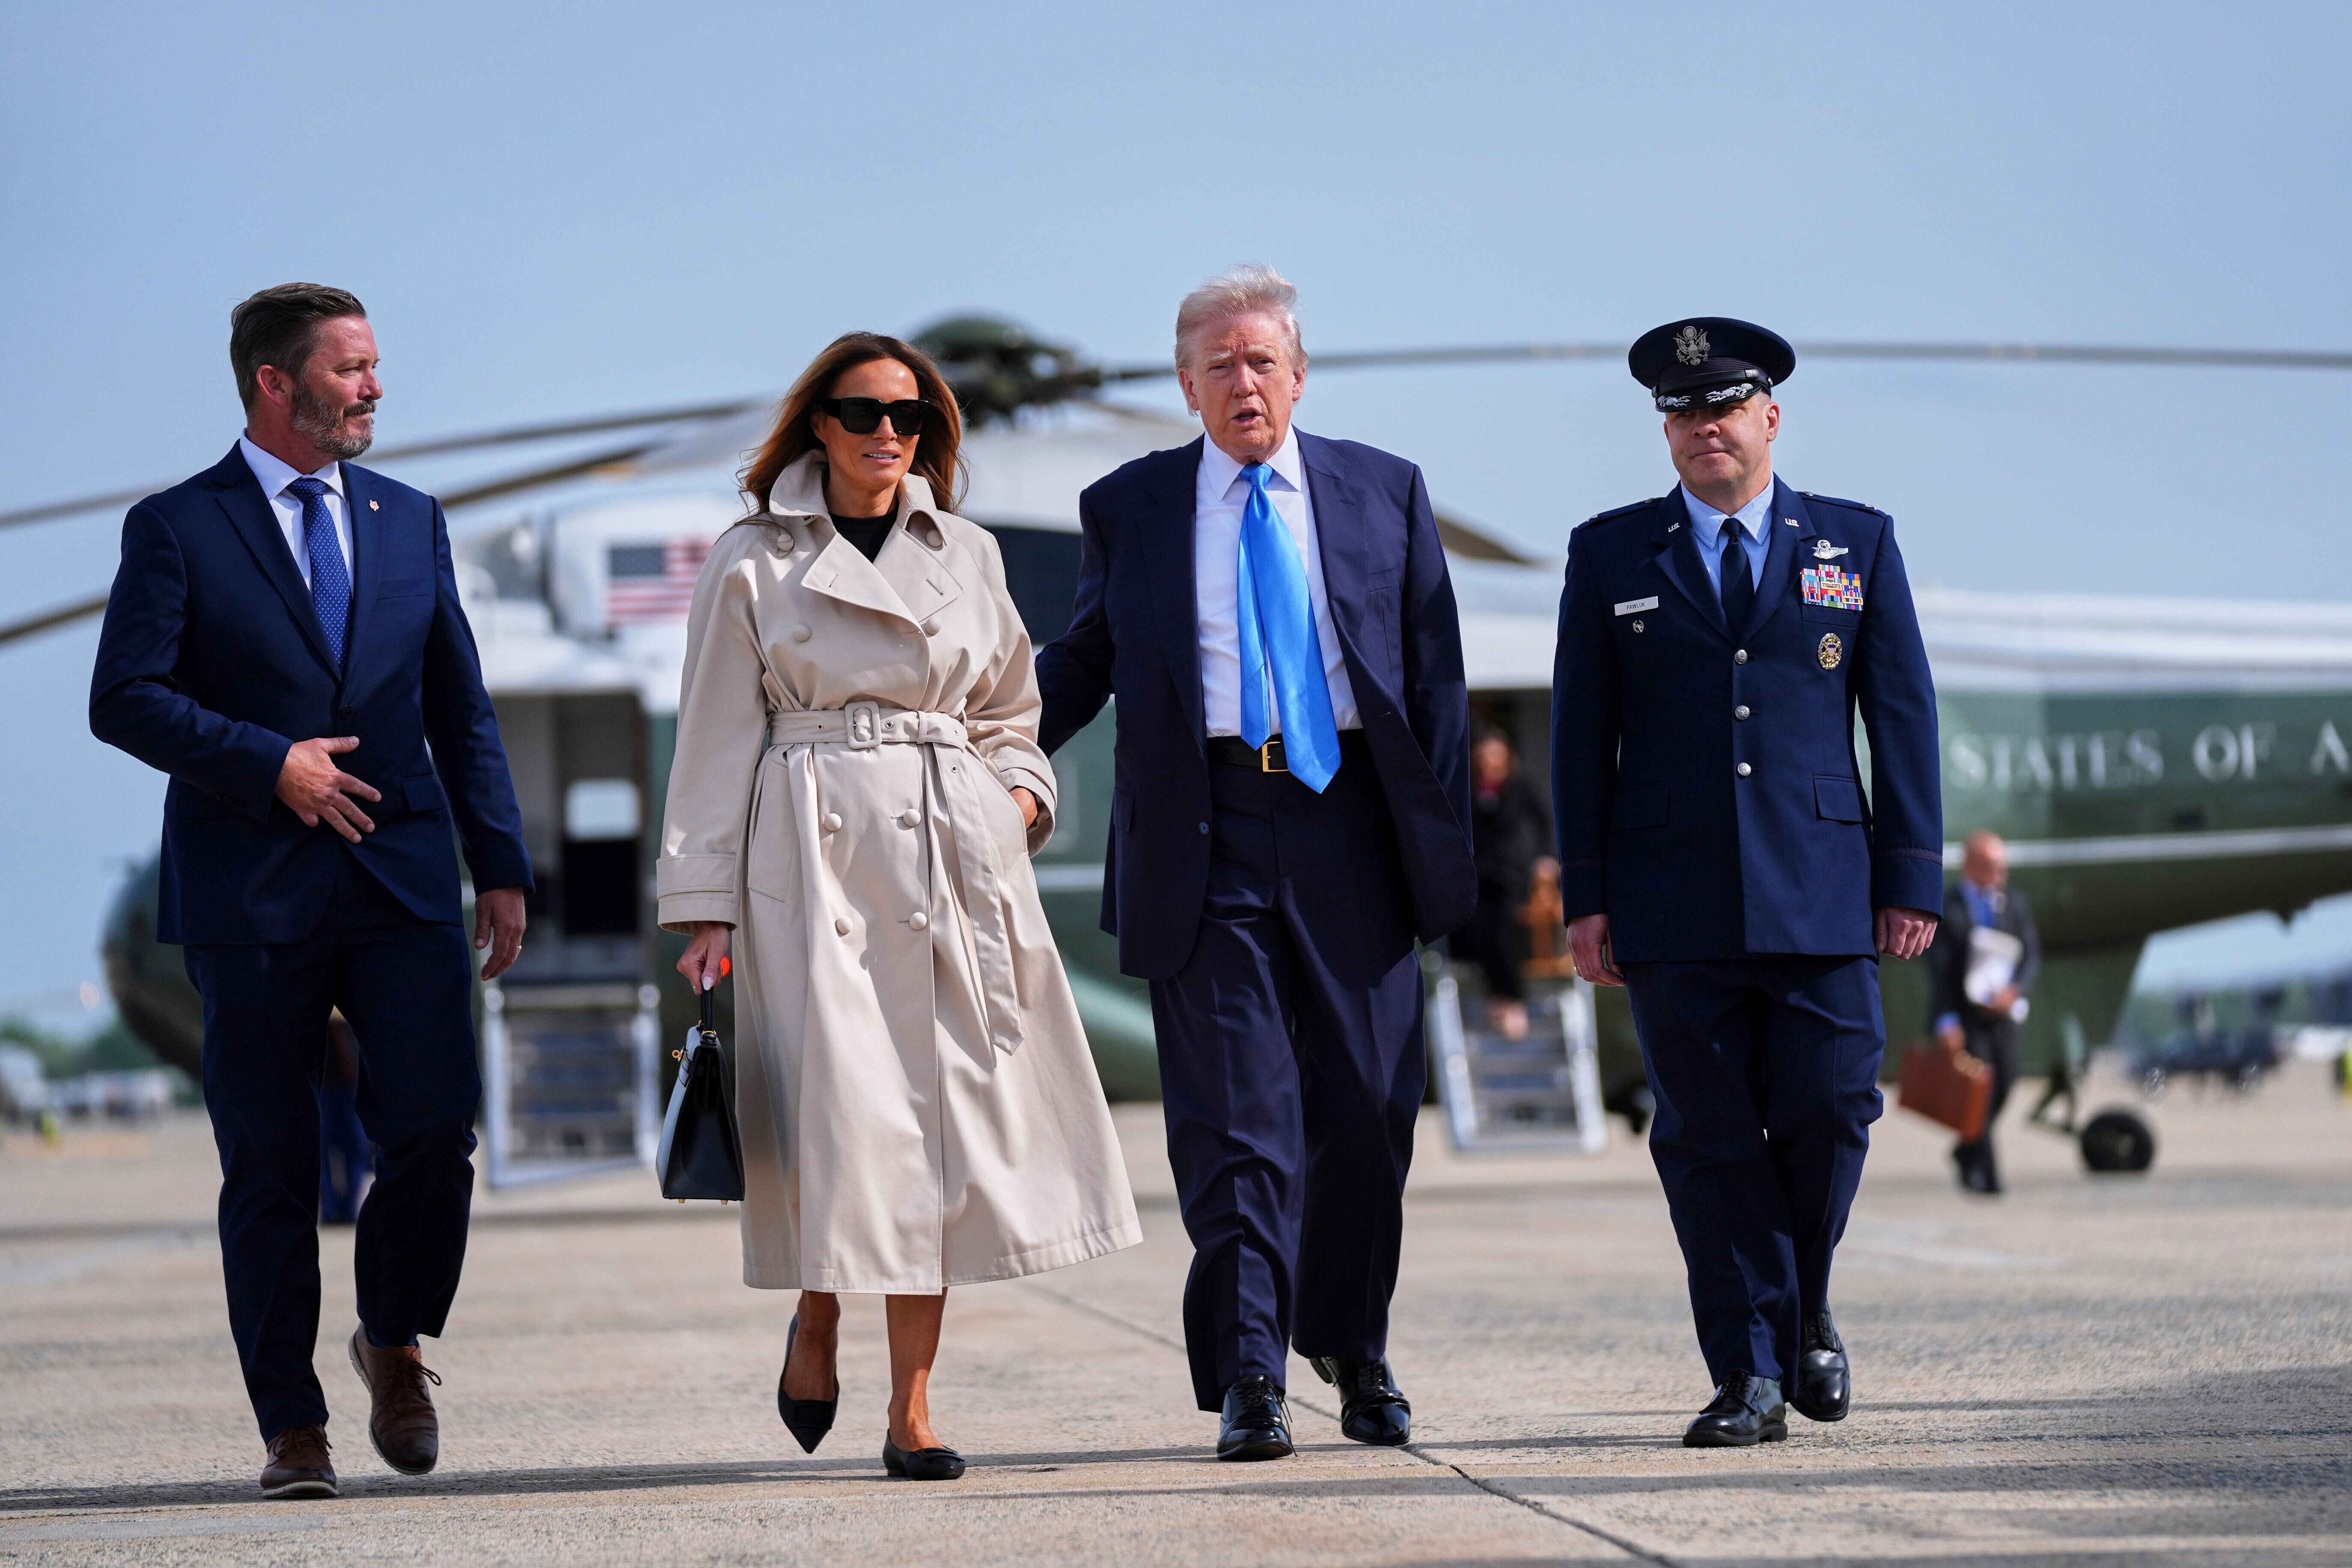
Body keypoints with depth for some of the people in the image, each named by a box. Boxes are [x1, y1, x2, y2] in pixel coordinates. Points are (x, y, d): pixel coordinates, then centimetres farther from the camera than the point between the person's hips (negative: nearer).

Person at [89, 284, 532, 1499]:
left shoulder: (410, 522, 14)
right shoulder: (178, 529, 1)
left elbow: (461, 708, 15)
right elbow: (124, 699, -6)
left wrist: (502, 865, 8)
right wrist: (268, 763, -15)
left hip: (404, 882, 3)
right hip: (250, 894, -3)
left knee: (435, 1123, -12)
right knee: (270, 1168, 1)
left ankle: (394, 1339, 15)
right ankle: (293, 1427, 10)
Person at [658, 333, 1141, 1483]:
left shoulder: (968, 557, 14)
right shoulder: (753, 564, 4)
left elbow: (1009, 717, 23)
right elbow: (717, 743, 4)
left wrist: (1021, 794, 1)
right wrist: (704, 904, -1)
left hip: (952, 857, 3)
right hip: (814, 853, -3)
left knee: (944, 1108, -2)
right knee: (836, 1104, -11)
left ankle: (913, 1411, 2)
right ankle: (816, 1320, 20)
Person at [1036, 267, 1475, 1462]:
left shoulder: (1384, 495, 9)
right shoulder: (1128, 509, 8)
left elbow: (1435, 677, 10)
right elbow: (1081, 663, 13)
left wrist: (1446, 844, 3)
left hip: (1350, 824, 1)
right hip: (1206, 835, -1)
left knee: (1367, 1103, 5)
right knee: (1235, 1114, -6)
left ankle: (1350, 1344, 25)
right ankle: (1249, 1376, -4)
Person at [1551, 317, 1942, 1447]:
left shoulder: (1857, 544, 10)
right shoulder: (1610, 556, 10)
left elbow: (1903, 716, 8)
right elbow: (1582, 734, 8)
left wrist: (1912, 878, 1)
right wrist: (1586, 897, 1)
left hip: (1821, 892, 0)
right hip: (1674, 907, 0)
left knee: (1826, 1109, -5)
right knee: (1709, 1136, -2)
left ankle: (1804, 1308, 22)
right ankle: (1749, 1377, 1)